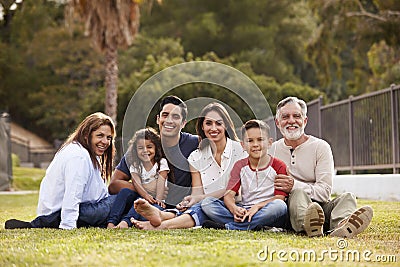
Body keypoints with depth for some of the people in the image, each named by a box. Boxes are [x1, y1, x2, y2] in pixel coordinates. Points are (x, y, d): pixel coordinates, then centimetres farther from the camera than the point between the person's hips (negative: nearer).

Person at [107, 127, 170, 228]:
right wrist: (146, 195, -29)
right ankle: (111, 222, -38)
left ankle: (125, 221, -56)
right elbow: (137, 183, -8)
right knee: (125, 191, -24)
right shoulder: (135, 166, 9)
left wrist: (158, 199, -29)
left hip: (154, 199, -3)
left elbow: (161, 183, -12)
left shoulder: (161, 163, 2)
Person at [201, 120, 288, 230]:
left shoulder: (278, 166, 3)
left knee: (280, 206, -38)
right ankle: (252, 226, -30)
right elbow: (229, 195, 1)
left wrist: (257, 206, -25)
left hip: (266, 212, -3)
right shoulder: (240, 166, 12)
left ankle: (227, 226, -32)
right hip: (244, 211, 3)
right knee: (207, 203, -15)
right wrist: (234, 209, -23)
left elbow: (280, 197, -8)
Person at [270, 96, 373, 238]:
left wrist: (294, 186, -19)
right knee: (299, 193, -32)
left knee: (347, 197, -26)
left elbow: (325, 190, -3)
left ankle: (341, 226, -61)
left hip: (318, 205, 1)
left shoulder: (321, 147, 8)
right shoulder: (272, 150, 14)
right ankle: (308, 225, -66)